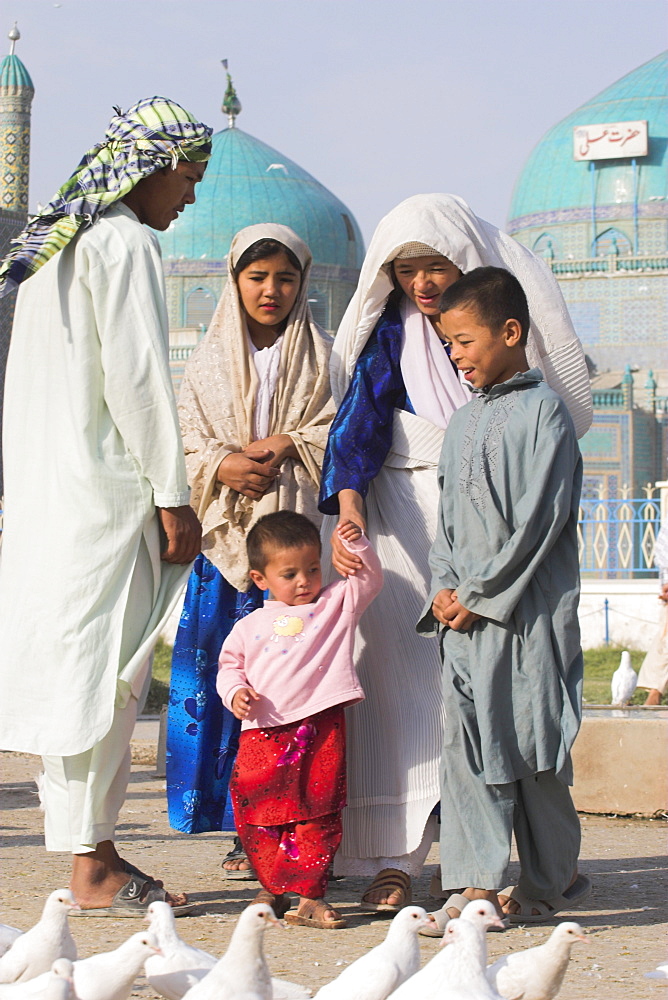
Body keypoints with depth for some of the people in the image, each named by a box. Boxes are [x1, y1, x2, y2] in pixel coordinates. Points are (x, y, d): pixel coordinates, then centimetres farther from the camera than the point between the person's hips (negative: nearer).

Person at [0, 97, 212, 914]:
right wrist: (172, 496, -12)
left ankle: (95, 852, 15)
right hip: (103, 487, -9)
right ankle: (92, 868, -4)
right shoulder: (124, 244, -11)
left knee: (78, 665, 11)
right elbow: (137, 379, -16)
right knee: (100, 668, -7)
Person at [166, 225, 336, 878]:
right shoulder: (209, 361, 15)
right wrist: (223, 465, -10)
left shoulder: (321, 358, 10)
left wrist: (289, 447, -11)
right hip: (226, 531, 2)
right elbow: (186, 439, 8)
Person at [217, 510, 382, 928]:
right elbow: (229, 664, 18)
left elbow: (371, 579, 5)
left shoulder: (337, 604, 10)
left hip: (322, 730, -1)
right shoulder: (251, 626, 12)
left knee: (318, 816, -2)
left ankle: (309, 894, 3)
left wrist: (357, 545, -10)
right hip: (264, 732, 1)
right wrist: (235, 690, -2)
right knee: (258, 815, 2)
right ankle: (273, 888, 16)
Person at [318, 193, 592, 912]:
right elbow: (359, 418, -9)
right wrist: (348, 509, -28)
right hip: (402, 514, 0)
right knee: (397, 671, -8)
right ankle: (392, 859, -9)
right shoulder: (391, 331, 4)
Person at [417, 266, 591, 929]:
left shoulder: (542, 410, -6)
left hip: (528, 607, -6)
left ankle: (550, 879, 12)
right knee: (467, 740, -1)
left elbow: (539, 516, -12)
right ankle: (476, 884, -1)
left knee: (533, 744, -1)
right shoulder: (464, 422, 17)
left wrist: (480, 592, -12)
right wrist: (444, 588, 2)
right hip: (464, 609, 6)